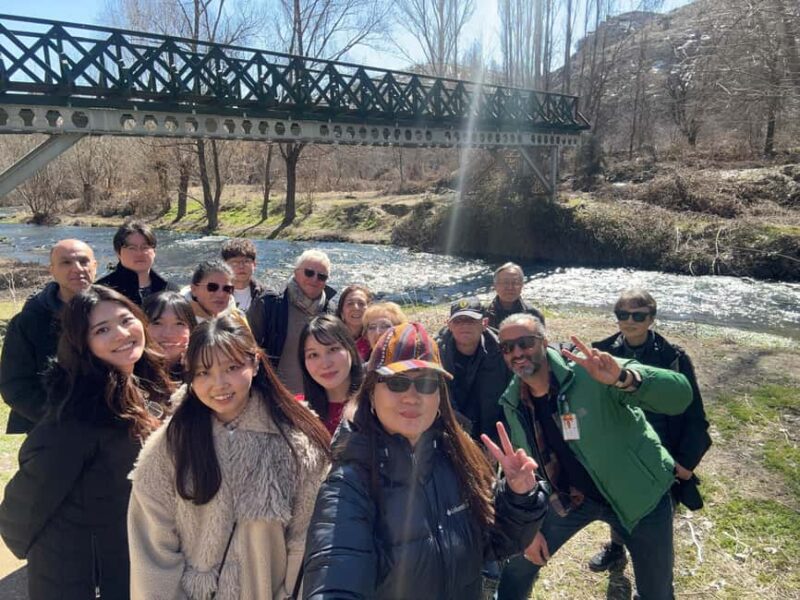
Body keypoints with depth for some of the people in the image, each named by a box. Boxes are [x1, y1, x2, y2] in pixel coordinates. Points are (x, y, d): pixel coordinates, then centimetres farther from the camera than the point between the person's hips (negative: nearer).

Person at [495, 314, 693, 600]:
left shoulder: (590, 374, -27)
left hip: (638, 493, -4)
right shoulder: (512, 402, -9)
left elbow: (680, 396, -34)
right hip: (571, 495, 4)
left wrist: (625, 378, -53)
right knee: (519, 564, 10)